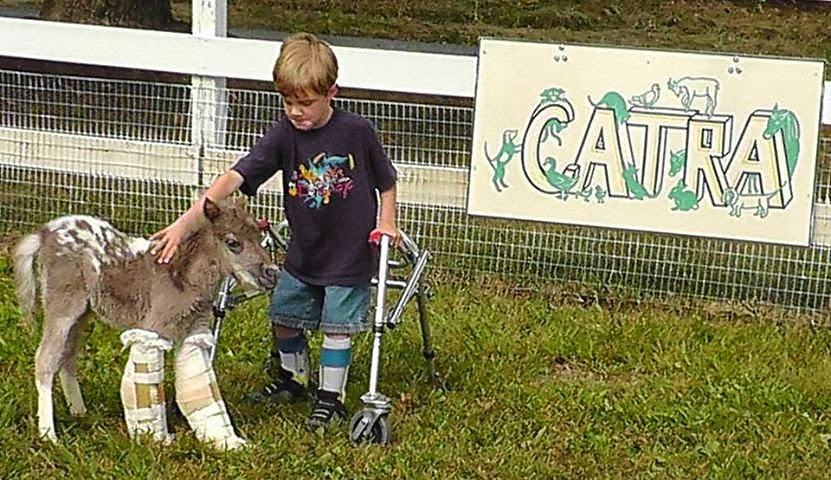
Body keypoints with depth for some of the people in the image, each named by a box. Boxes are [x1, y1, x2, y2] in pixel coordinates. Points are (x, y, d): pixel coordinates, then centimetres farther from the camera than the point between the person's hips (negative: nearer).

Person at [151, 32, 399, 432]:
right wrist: (186, 222, -32)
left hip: (349, 252, -4)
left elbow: (386, 179, 1)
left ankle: (331, 398, 15)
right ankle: (293, 379, 39)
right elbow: (235, 178, -24)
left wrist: (386, 223, -9)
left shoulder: (357, 131, -17)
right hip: (303, 252, 4)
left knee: (336, 325, -1)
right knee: (283, 315, 15)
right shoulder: (283, 136, -14)